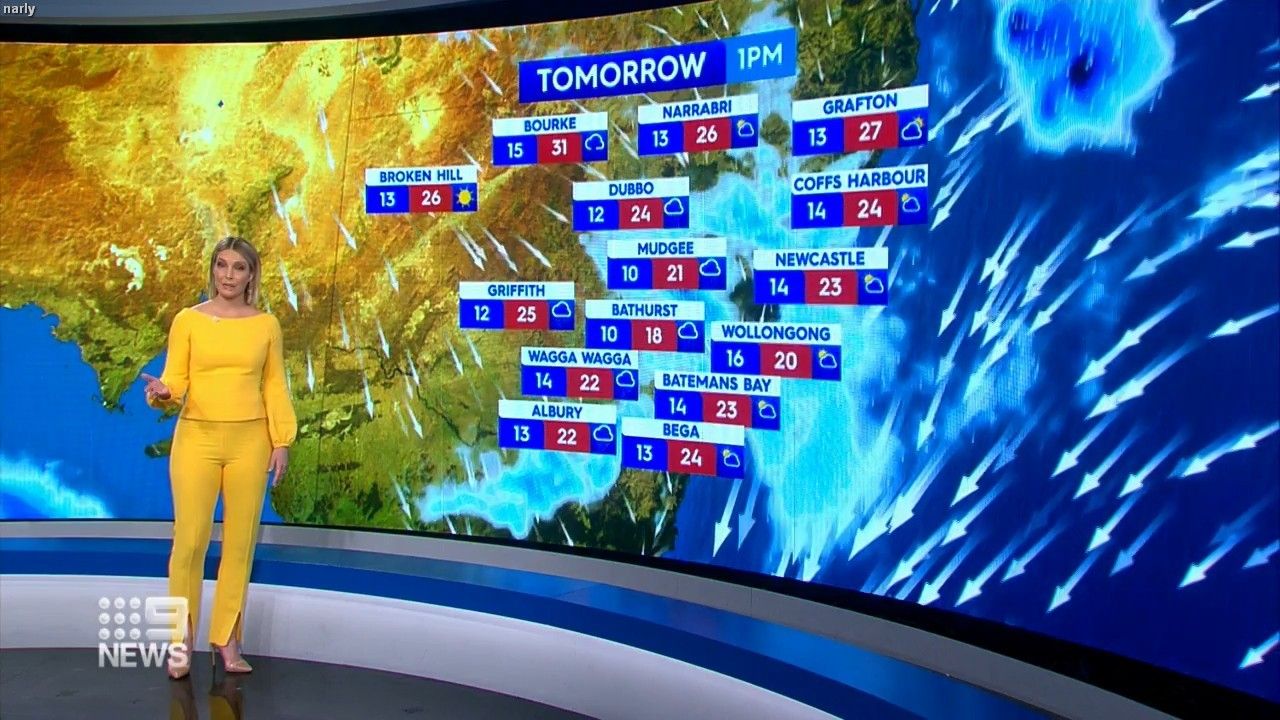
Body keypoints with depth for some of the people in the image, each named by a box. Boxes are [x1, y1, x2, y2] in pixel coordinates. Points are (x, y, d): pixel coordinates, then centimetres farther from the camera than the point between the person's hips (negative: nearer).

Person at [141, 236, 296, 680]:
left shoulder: (266, 324, 5)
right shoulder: (188, 320, 2)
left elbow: (275, 387, 7)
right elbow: (176, 380, 1)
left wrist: (282, 441, 1)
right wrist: (162, 392, -22)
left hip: (249, 441, 2)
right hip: (197, 438, -1)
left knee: (240, 542, 4)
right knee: (189, 541, -4)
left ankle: (226, 640, 15)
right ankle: (182, 640, 11)